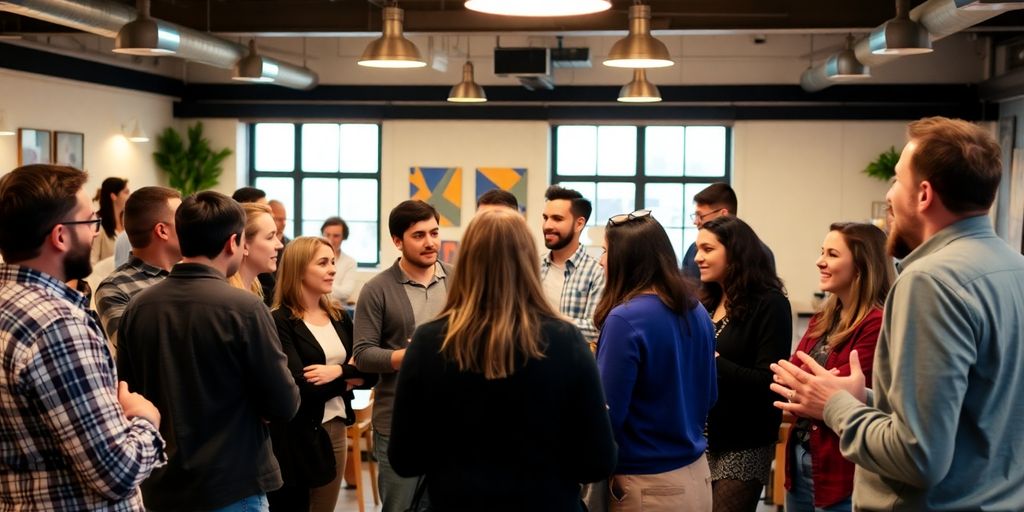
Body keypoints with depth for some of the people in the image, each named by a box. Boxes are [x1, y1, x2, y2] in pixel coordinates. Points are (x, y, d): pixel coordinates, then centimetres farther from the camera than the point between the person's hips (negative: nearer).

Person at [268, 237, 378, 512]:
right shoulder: (279, 322, -12)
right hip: (296, 438, -6)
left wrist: (338, 371, -13)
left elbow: (370, 372, 6)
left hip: (335, 430, 6)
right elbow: (301, 388, -21)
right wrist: (348, 381, -7)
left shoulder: (339, 316, 9)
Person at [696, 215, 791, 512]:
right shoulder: (706, 302, 11)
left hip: (743, 447, -6)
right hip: (700, 439, 6)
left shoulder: (769, 304, -9)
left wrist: (713, 361, -23)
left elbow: (768, 383, -17)